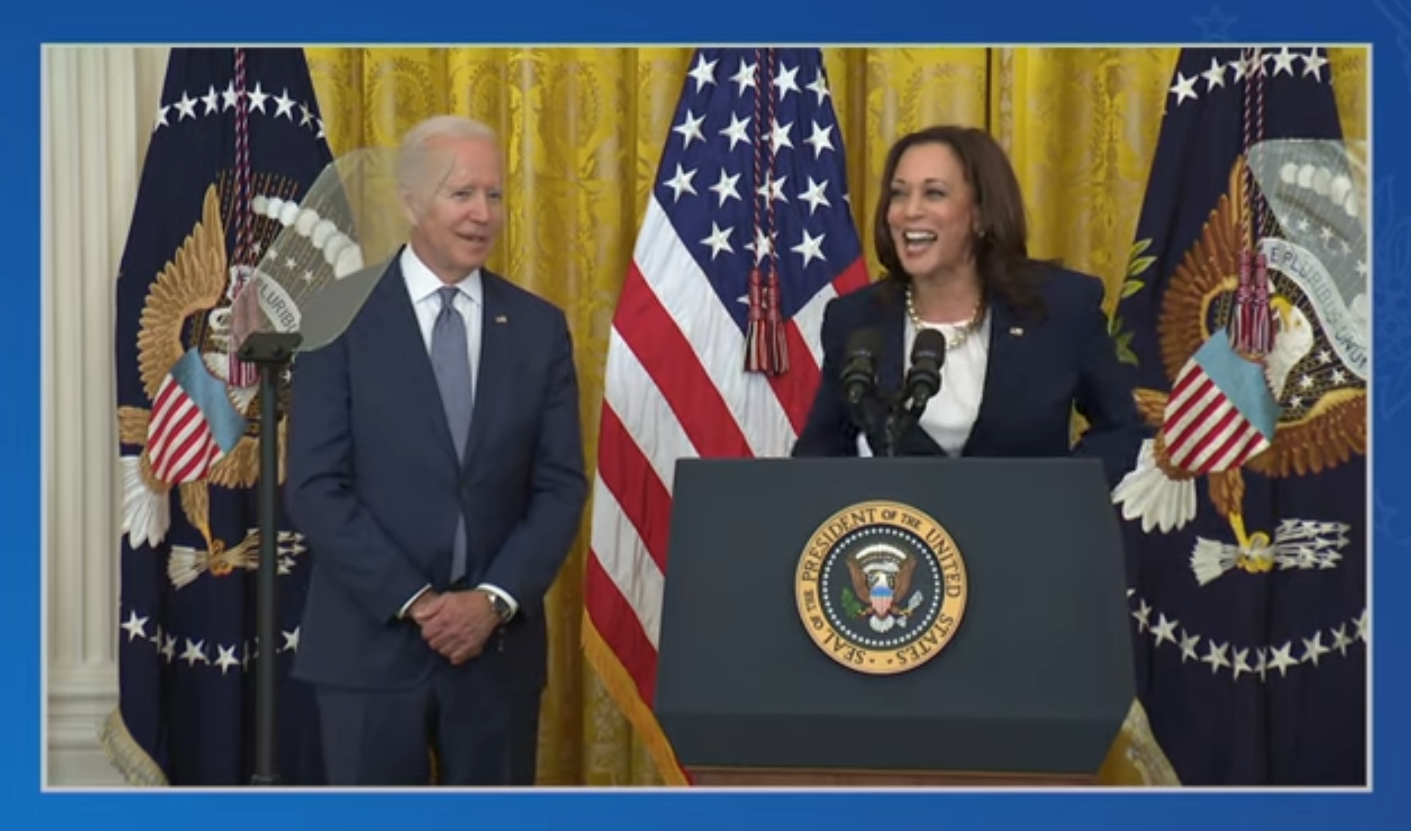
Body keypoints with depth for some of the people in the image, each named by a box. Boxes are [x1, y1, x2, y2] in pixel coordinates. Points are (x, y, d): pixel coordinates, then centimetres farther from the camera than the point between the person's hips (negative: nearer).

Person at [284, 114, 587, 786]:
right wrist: (413, 601, -13)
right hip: (370, 640, -2)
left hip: (499, 641, 2)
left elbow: (560, 487, 3)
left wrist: (496, 600, -10)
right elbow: (315, 488, -8)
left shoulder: (539, 327, 5)